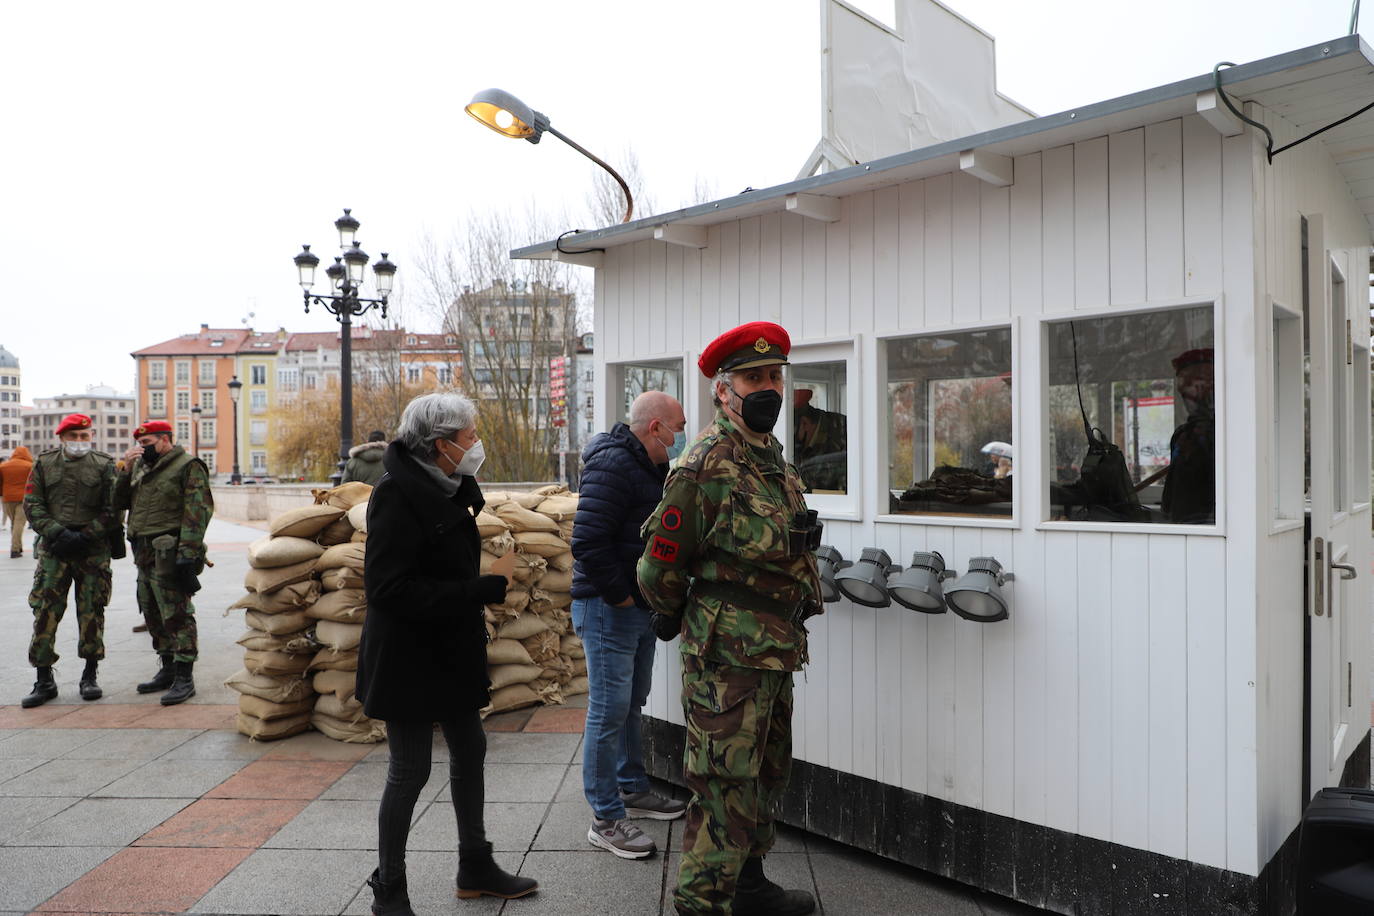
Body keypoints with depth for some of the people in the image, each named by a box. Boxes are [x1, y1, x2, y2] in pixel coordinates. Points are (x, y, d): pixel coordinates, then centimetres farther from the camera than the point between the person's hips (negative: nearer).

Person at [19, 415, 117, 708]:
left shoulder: (104, 465, 3)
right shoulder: (44, 464, 7)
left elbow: (112, 509, -1)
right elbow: (32, 506, 3)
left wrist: (83, 537, -11)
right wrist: (58, 533, -11)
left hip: (93, 550, -1)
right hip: (52, 549, 1)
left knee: (92, 612, 3)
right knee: (45, 611, -3)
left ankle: (89, 676, 15)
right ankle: (44, 681, 6)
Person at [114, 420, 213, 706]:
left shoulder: (188, 467, -8)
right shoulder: (141, 467, 18)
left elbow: (198, 511, -16)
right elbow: (119, 503, 14)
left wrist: (188, 554, -23)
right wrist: (127, 470, 1)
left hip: (168, 554, -9)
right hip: (144, 553, 9)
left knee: (177, 614, -8)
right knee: (153, 615, 15)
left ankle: (185, 677, -4)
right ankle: (168, 669, 26)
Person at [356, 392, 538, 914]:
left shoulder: (448, 490, 7)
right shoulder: (397, 495, -21)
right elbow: (389, 589, -27)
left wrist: (489, 584, 2)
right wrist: (482, 589, -27)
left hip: (450, 651, 9)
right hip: (407, 659, -9)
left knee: (469, 752, 17)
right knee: (410, 771, 3)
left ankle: (475, 868, 34)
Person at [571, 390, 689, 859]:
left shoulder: (651, 467, 13)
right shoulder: (613, 464, -20)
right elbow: (588, 542, -26)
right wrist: (621, 596, -20)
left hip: (638, 608, 10)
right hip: (608, 609, -10)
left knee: (630, 705, 21)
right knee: (609, 711, -3)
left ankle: (632, 790, 36)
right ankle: (606, 819, 8)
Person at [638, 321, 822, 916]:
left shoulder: (772, 458, 12)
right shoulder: (706, 465, -17)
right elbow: (662, 560, -12)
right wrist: (668, 616, 3)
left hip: (775, 652, 10)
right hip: (727, 654, -9)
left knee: (766, 777, 21)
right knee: (725, 788, -3)